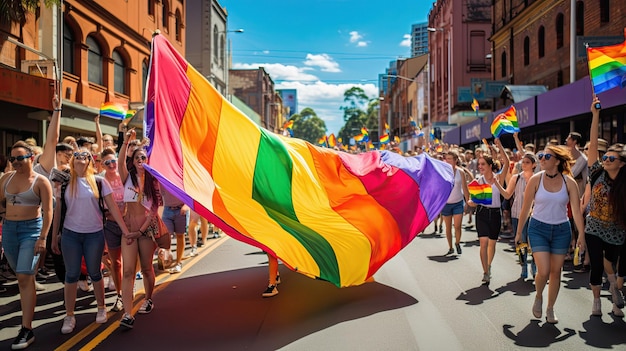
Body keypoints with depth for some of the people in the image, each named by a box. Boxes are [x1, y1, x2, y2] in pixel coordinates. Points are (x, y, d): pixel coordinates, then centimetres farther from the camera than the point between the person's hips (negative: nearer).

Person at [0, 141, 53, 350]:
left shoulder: (40, 181, -8)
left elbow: (47, 211, -11)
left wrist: (43, 237, -17)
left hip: (31, 230, -5)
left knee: (25, 277, -11)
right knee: (22, 276, 13)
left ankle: (27, 330, -9)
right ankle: (29, 312, 29)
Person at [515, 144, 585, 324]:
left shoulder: (569, 182, -6)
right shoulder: (536, 179, -8)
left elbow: (576, 210, -5)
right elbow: (526, 208, -3)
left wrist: (581, 235, -9)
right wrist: (519, 231, 1)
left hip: (561, 230, 2)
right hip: (538, 228, -1)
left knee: (556, 271, 7)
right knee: (543, 271, -11)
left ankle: (550, 308, 25)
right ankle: (538, 297, 21)